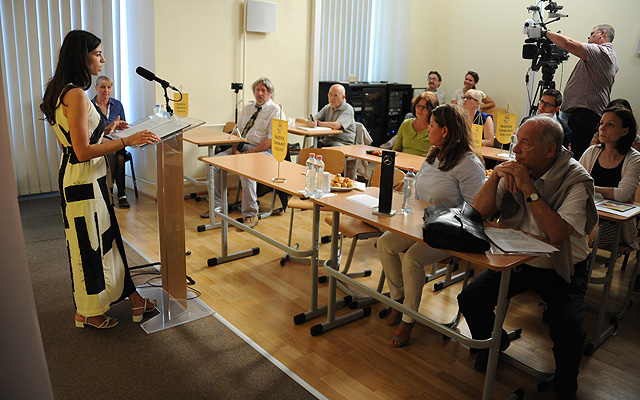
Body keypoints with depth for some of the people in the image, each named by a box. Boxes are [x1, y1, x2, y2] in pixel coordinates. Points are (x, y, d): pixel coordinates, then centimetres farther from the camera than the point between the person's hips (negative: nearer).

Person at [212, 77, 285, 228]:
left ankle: (250, 214, -25)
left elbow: (271, 140, -13)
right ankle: (217, 205, 0)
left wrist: (250, 153, -20)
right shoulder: (247, 108, 18)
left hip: (262, 151, -7)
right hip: (241, 147, 7)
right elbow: (237, 131, 15)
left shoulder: (275, 111, -4)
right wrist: (235, 150, -5)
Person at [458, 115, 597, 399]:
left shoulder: (576, 180, -15)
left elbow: (556, 234, -28)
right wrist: (495, 176, -19)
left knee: (569, 330, -26)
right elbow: (479, 213, -6)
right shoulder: (514, 169, -3)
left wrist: (528, 188, -28)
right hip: (516, 260, 4)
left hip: (561, 270, -3)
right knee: (470, 299, -14)